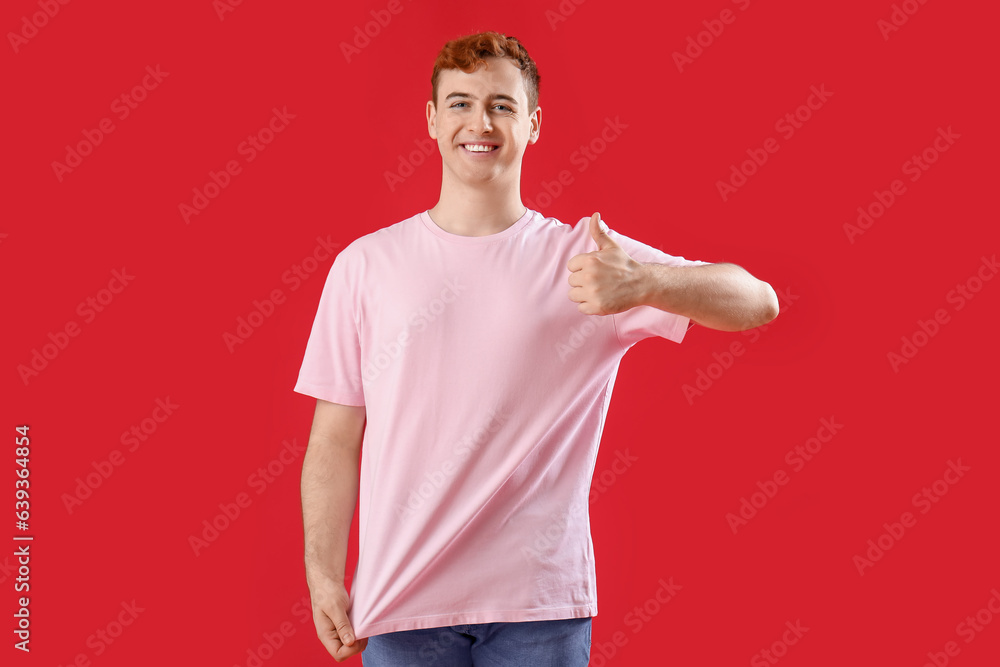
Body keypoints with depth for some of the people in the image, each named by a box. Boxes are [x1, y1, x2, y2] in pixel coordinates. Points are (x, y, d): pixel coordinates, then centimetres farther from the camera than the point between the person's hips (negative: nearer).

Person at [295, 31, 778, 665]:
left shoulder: (587, 259, 2)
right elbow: (336, 439, 5)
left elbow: (758, 302, -8)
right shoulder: (367, 264, 5)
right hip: (400, 598, 1)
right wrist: (324, 576, -4)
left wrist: (641, 284, -25)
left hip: (540, 601, 0)